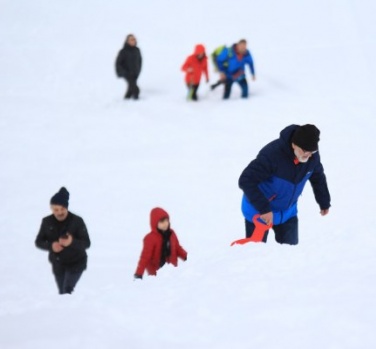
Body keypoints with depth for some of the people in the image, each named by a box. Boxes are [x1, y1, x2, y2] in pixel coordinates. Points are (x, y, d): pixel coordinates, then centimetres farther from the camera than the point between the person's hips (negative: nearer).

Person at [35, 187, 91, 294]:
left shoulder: (77, 221, -18)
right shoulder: (47, 222, -7)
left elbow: (86, 243, -18)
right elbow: (39, 242, -1)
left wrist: (72, 242, -40)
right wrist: (51, 245, -24)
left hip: (76, 263, -4)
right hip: (58, 264, 4)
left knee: (67, 291, -20)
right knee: (62, 293, 12)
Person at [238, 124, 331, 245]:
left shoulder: (313, 155, -15)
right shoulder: (272, 154, -34)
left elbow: (318, 177, 8)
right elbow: (246, 181, -33)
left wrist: (324, 202, 19)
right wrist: (264, 209, -35)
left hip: (288, 212, 5)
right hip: (258, 213, -5)